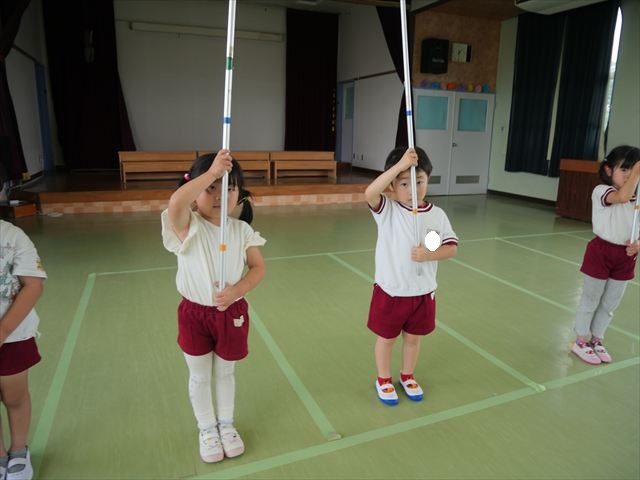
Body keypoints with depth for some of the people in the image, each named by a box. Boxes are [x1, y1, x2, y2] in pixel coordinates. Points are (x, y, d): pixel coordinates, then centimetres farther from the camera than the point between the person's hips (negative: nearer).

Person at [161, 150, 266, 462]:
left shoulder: (241, 230, -6)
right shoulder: (189, 226, -16)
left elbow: (258, 267, -3)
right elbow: (175, 203, -39)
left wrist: (237, 290, -20)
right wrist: (211, 172, -40)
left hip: (232, 312, 2)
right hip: (194, 313, -1)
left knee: (225, 373, 20)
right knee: (199, 376, 17)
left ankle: (226, 424, 43)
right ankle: (207, 429, 40)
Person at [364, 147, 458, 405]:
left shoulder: (437, 215, -6)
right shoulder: (387, 209, -14)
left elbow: (452, 247, -3)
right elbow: (369, 193, -35)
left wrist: (428, 254, -23)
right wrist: (400, 165, -41)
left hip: (422, 292, 3)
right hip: (390, 291, -2)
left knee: (413, 337, 21)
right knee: (386, 338, 16)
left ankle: (407, 376, 46)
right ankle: (383, 380, 39)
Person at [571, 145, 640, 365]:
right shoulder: (601, 191, -14)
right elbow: (622, 196, -35)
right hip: (601, 252, -6)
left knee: (610, 304, 16)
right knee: (590, 300, 8)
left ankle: (596, 340, 33)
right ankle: (580, 341, 23)